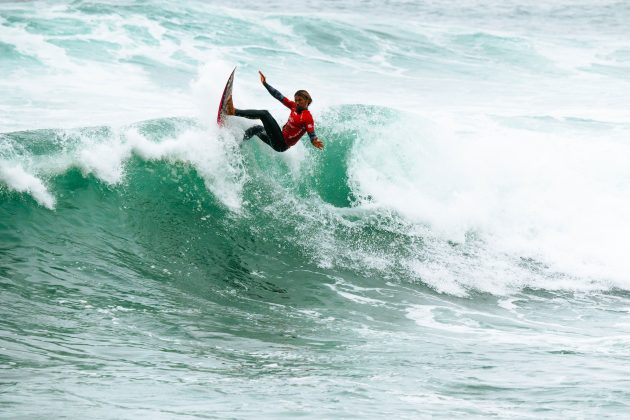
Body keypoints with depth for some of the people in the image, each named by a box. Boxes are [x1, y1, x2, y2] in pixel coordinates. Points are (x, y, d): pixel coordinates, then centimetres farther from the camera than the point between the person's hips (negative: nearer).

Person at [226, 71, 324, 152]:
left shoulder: (307, 117, -15)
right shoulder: (295, 107, 7)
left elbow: (312, 135, -23)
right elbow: (279, 96, 10)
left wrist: (314, 142, -47)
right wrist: (265, 84, 11)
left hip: (282, 144, -8)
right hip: (279, 141, 8)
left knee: (265, 113, -14)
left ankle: (234, 112, -15)